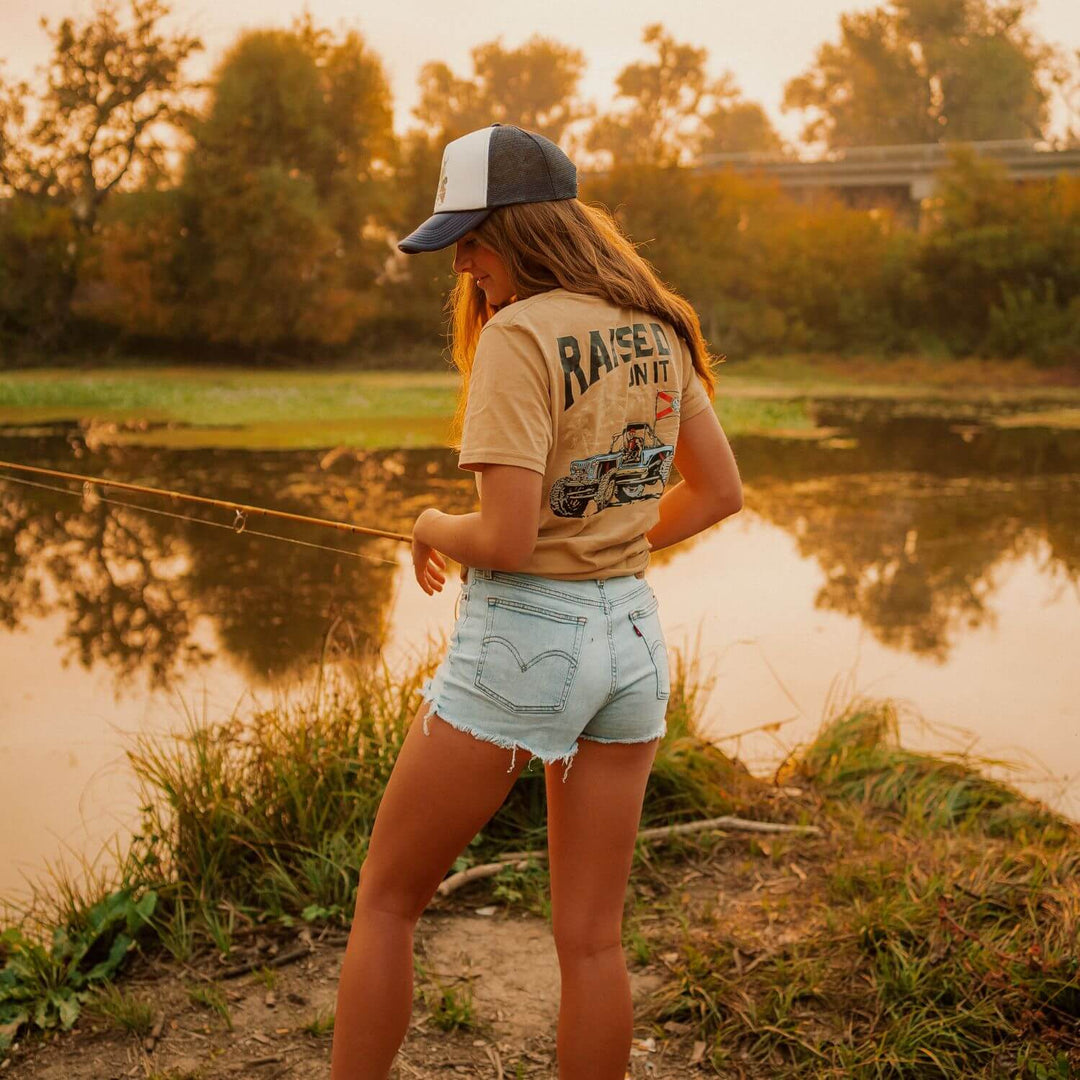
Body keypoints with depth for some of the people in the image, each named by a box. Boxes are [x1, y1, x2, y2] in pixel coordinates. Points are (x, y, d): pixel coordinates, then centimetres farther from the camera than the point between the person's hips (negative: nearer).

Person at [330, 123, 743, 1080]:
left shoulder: (520, 336, -16)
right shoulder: (654, 329, 6)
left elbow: (505, 541, -21)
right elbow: (720, 491, 14)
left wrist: (434, 528, -1)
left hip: (522, 643, -7)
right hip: (632, 634, 7)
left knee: (385, 901, 11)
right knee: (592, 937, 13)